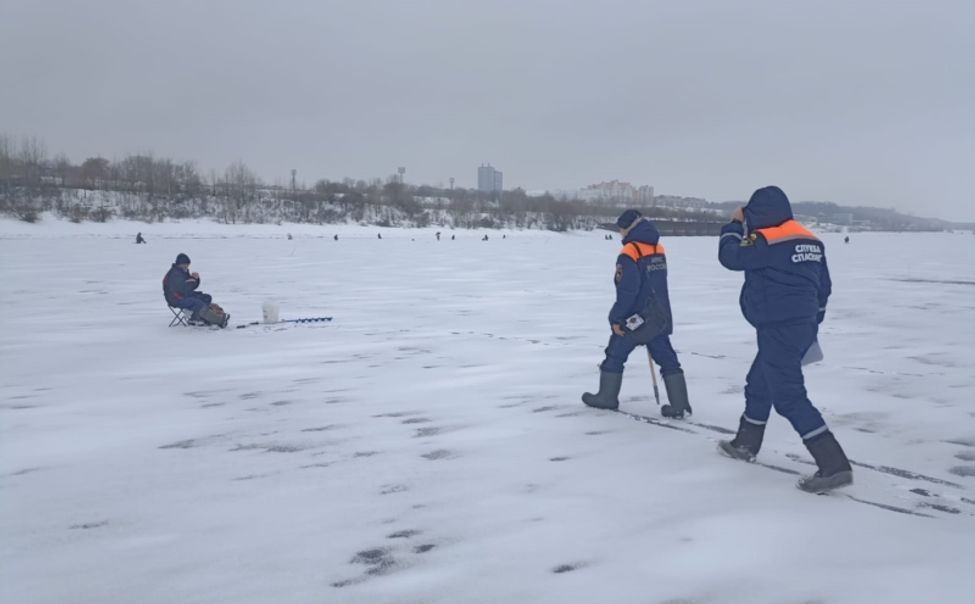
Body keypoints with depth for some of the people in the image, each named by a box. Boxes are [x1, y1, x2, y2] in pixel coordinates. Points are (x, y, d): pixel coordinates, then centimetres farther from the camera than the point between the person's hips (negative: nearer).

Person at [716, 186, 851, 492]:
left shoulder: (767, 240, -16)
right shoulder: (811, 241, 11)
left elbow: (730, 256, -6)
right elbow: (823, 286, 16)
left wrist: (735, 224, 8)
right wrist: (812, 323, 24)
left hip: (779, 329, -10)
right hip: (802, 326, 10)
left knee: (789, 397, -8)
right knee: (758, 384, 23)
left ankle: (834, 465, -11)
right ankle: (746, 443, 38)